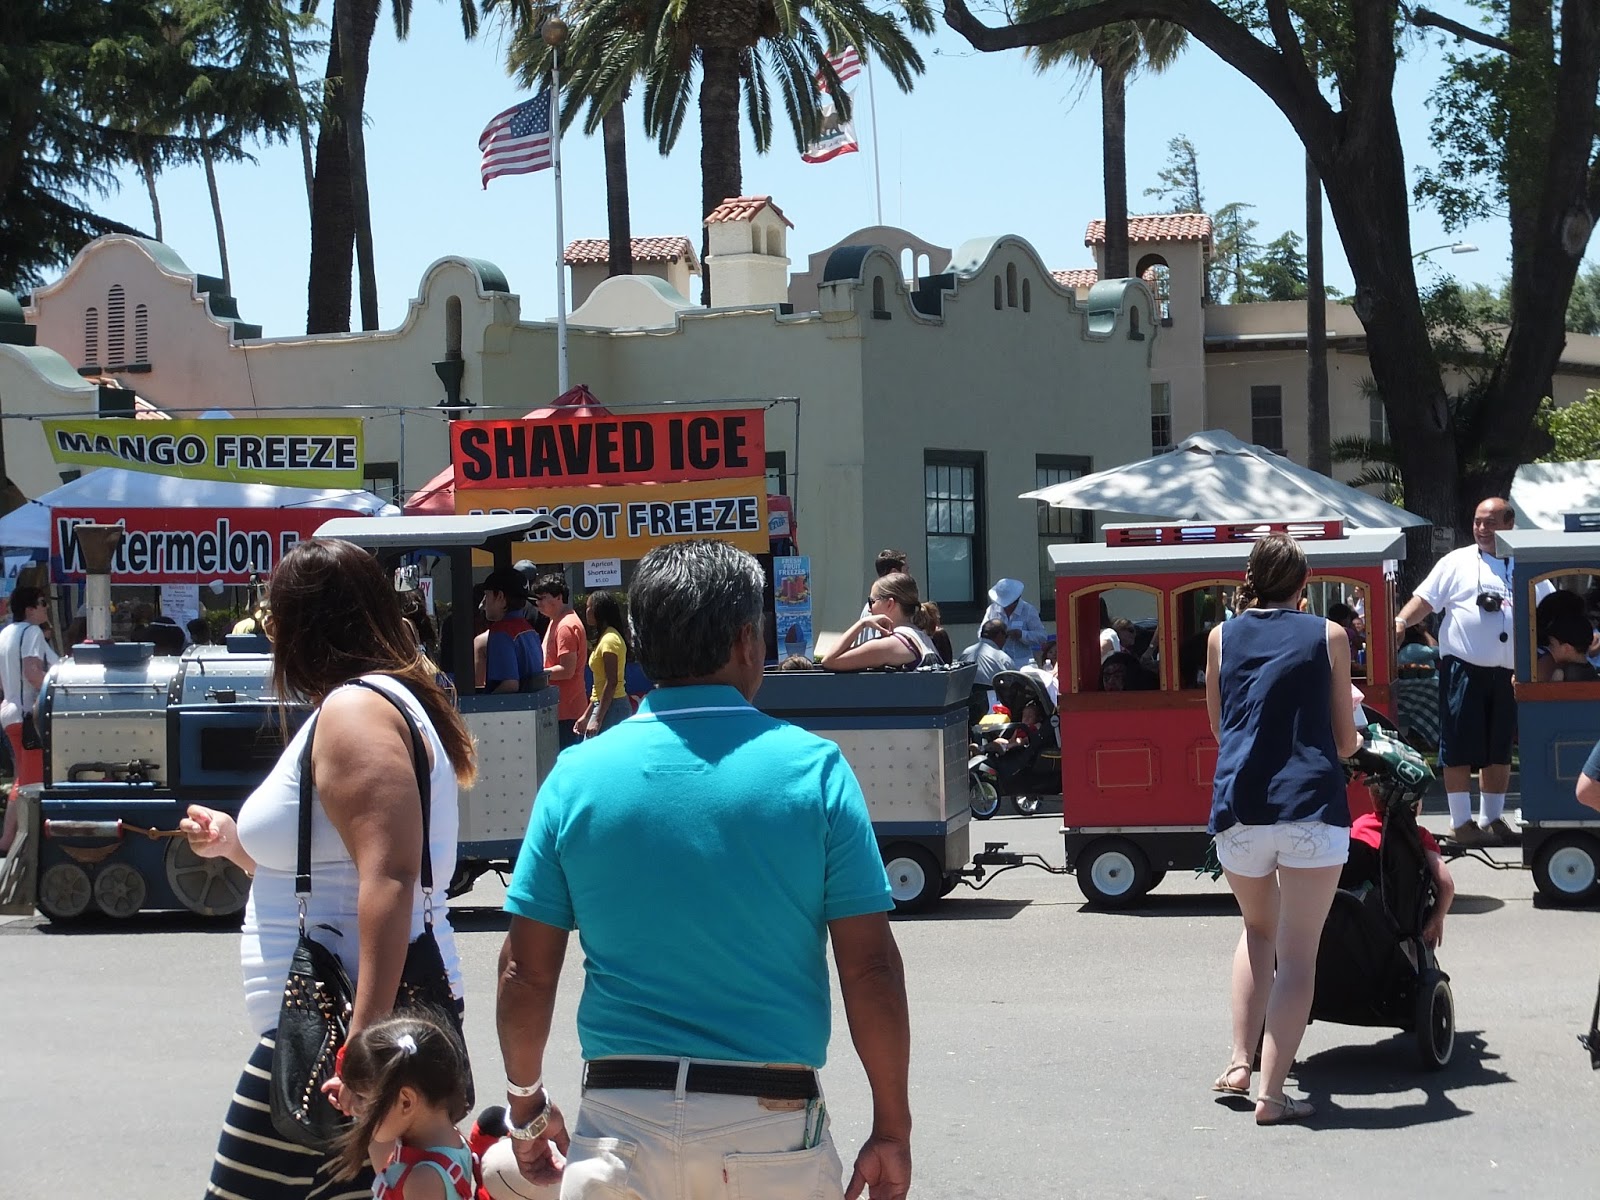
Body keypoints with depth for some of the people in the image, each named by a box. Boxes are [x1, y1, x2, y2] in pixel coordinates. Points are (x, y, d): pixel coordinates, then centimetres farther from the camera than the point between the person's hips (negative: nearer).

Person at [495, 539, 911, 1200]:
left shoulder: (578, 775, 0)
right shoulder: (813, 768, -5)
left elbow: (526, 972, 2)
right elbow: (871, 970, -7)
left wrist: (528, 1108, 16)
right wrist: (892, 1128, 2)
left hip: (620, 1122, 1)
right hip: (774, 1118, 0)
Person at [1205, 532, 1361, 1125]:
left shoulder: (1222, 637, 11)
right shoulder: (1329, 636, 6)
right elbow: (1345, 740, 10)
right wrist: (1353, 740, 32)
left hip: (1238, 809, 3)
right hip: (1312, 807, -3)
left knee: (1258, 931, 25)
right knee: (1298, 953, 1)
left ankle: (1239, 1062, 14)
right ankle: (1272, 1092, -5)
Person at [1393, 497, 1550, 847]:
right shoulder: (1457, 562, 2)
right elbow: (1425, 599, -4)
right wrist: (1401, 620, -21)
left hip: (1508, 674, 4)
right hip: (1464, 670, -4)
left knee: (1500, 752, 12)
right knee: (1460, 749, -3)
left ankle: (1492, 819, 22)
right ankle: (1461, 822, 3)